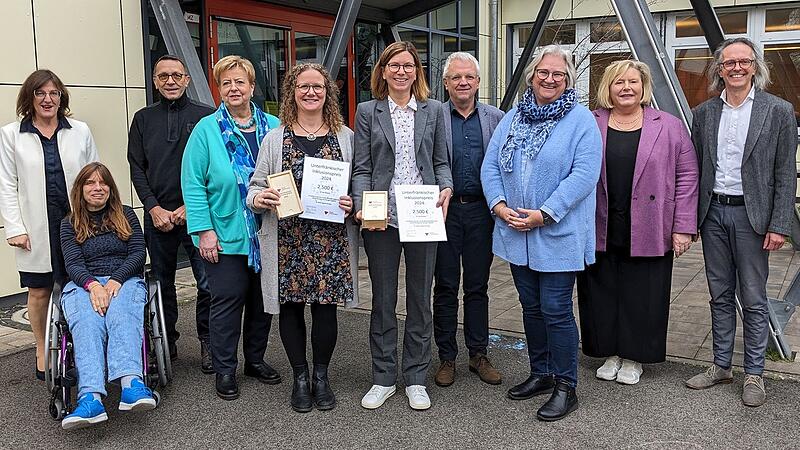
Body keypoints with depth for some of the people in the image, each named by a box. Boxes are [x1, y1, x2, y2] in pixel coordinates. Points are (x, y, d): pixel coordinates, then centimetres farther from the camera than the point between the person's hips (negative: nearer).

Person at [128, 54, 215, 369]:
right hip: (157, 215, 3)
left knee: (208, 282, -4)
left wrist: (191, 207, -8)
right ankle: (167, 342, 24)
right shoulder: (143, 119, 11)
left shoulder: (206, 116, 2)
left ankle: (207, 342, 12)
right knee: (162, 282, 11)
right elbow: (137, 168, 8)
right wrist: (155, 208, -4)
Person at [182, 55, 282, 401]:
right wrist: (204, 230, -13)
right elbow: (193, 183, -7)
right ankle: (224, 370, 17)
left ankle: (256, 359, 31)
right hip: (226, 236, -4)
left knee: (263, 298, 13)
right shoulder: (207, 129, -4)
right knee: (227, 300, 2)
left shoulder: (273, 127, 6)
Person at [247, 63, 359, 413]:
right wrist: (259, 198, -15)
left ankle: (321, 377, 21)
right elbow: (256, 187, 7)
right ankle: (300, 377, 23)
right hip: (287, 239, 0)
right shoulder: (275, 139, 7)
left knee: (325, 304, 2)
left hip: (331, 237, 0)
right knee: (291, 305, 6)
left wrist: (351, 204, -9)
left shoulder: (345, 137, 8)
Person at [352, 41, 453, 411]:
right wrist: (361, 204, -15)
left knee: (420, 299, 9)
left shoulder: (433, 110, 9)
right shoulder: (368, 112, 5)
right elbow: (361, 168, 1)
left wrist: (446, 188, -10)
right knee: (383, 300, 9)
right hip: (382, 219, -1)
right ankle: (383, 378, 22)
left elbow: (441, 162, 10)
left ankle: (416, 379, 22)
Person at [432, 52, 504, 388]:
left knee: (478, 285, 10)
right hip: (444, 209, -2)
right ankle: (446, 357, 17)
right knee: (445, 286, 6)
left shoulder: (495, 118, 7)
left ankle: (479, 354, 22)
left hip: (480, 210, 2)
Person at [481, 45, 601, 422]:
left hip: (558, 235, -6)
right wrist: (499, 205, -9)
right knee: (531, 307, 15)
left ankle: (565, 387, 13)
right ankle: (541, 374, 31)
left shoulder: (581, 120, -6)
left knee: (556, 310, -2)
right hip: (516, 232, 6)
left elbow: (584, 174, -16)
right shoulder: (513, 118, 12)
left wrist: (544, 214, -21)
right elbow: (491, 165, 8)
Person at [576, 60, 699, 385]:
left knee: (642, 296, 7)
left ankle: (634, 358, 23)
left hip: (647, 233, -1)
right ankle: (611, 353, 26)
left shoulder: (669, 127, 3)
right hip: (600, 233, 1)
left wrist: (683, 227, -4)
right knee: (602, 294, 9)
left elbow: (687, 176, 2)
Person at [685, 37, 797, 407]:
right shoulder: (704, 113, 7)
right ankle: (721, 366, 24)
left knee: (753, 299, 4)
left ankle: (754, 374, 16)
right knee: (720, 295, 13)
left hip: (751, 214, -3)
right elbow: (695, 168, 9)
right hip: (713, 213, 4)